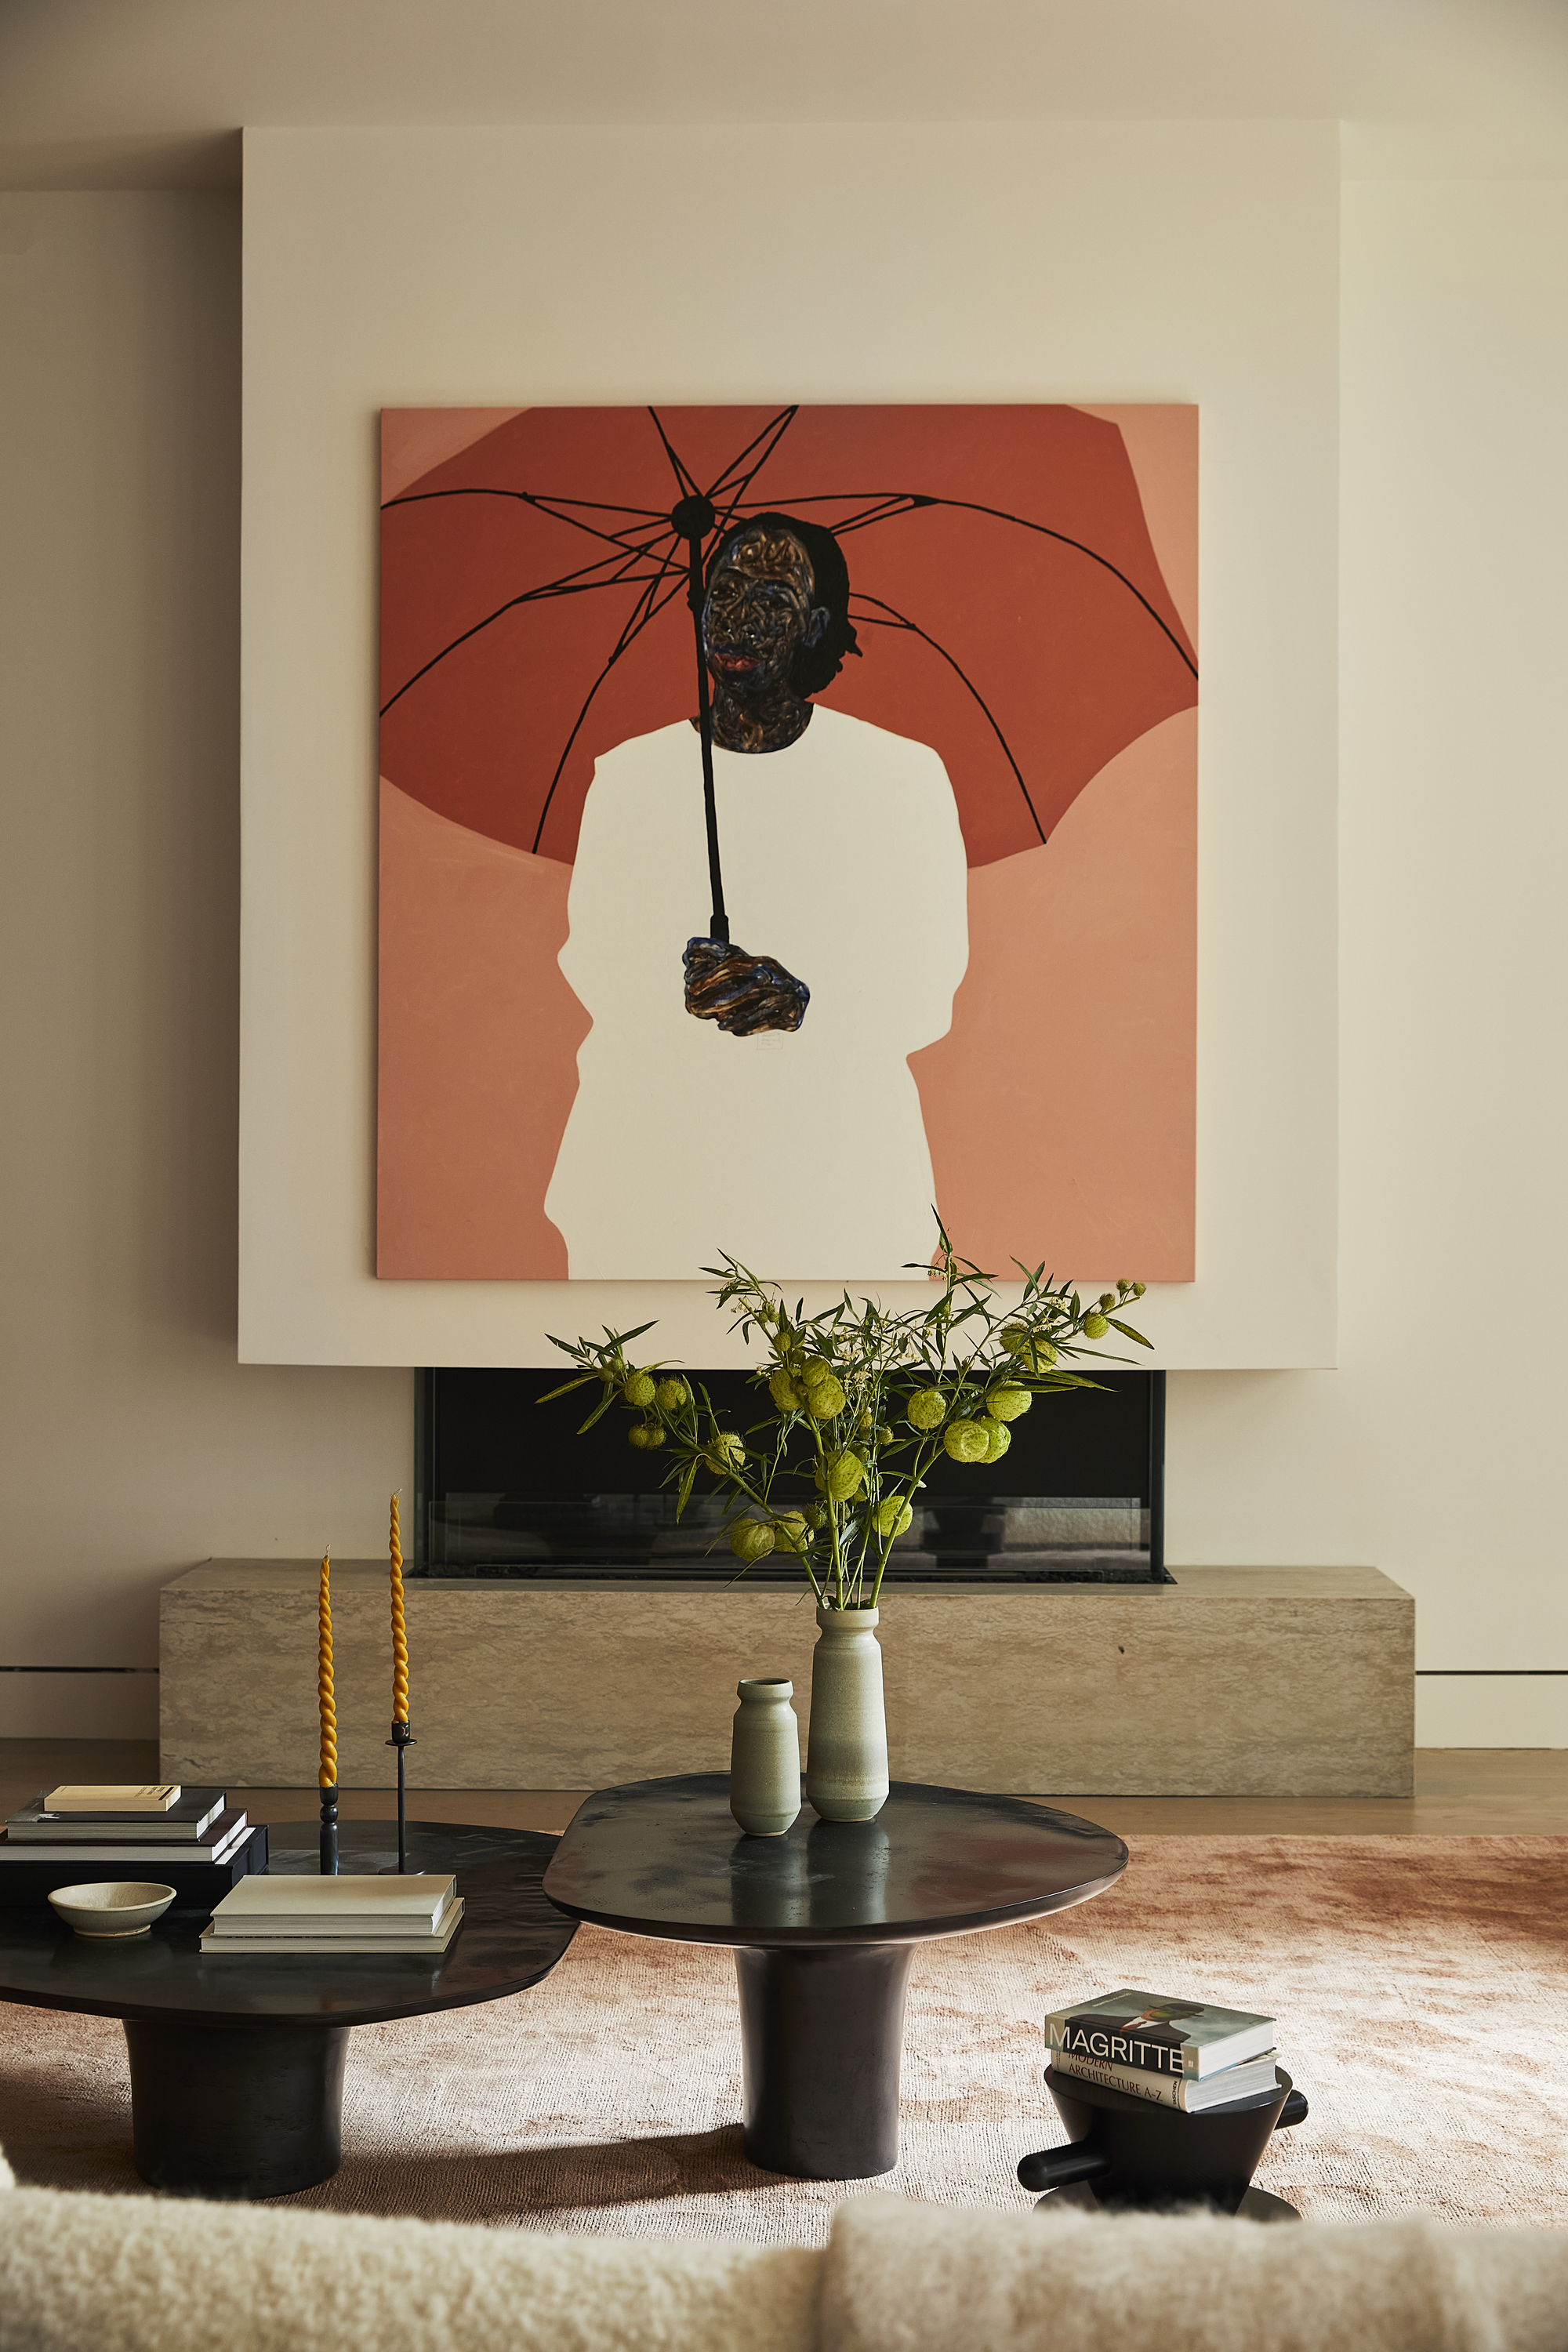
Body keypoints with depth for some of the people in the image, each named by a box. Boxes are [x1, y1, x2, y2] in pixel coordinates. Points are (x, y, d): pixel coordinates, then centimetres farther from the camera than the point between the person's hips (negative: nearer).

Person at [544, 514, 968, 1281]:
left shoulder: (903, 777, -2)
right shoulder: (630, 773, 6)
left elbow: (930, 992, -5)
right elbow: (587, 959, 5)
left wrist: (804, 1003, -24)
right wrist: (673, 981, -17)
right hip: (646, 1146, 2)